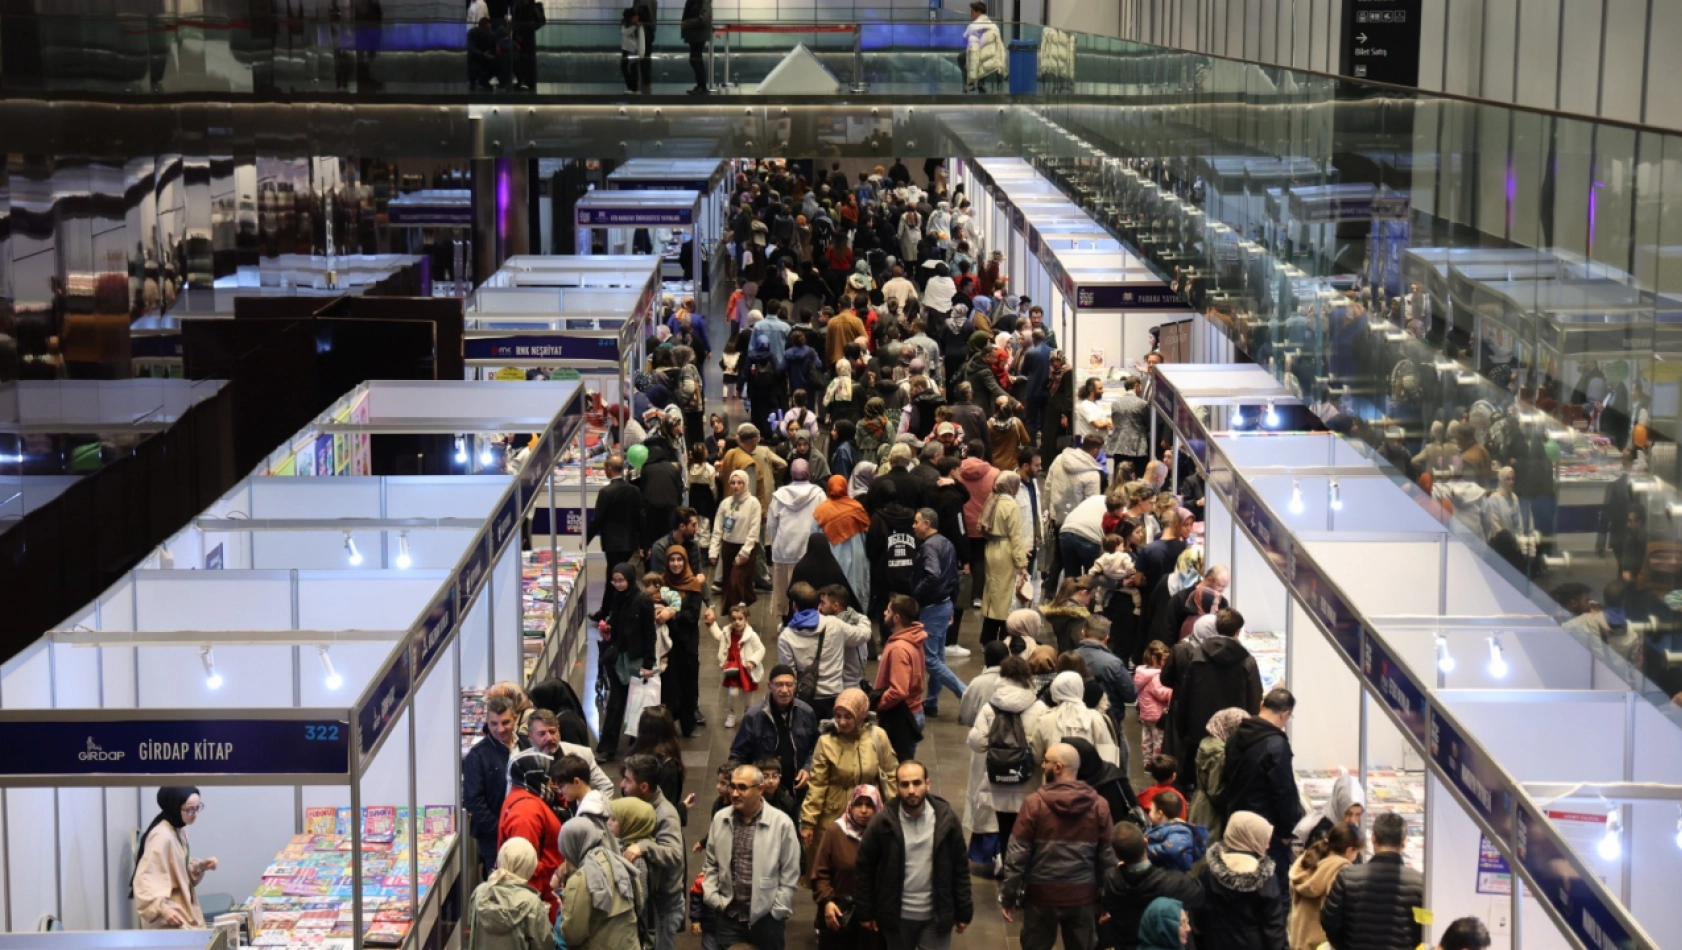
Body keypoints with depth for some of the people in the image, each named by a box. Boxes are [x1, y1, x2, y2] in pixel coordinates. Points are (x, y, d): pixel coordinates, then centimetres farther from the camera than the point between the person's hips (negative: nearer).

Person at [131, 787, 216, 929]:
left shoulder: (179, 830, 7)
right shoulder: (161, 836, -21)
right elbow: (145, 879, -26)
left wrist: (200, 866, 4)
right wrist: (162, 908, -37)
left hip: (184, 912, 9)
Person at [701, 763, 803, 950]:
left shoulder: (781, 823, -10)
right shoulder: (720, 819, 1)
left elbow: (789, 873, -5)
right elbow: (710, 865, 11)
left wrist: (778, 911, -7)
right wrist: (713, 899, 2)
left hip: (767, 917, -3)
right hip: (729, 915, 3)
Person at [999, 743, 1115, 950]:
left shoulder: (1035, 803, -11)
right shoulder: (1099, 806, -3)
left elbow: (1017, 854, -10)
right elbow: (1107, 856, 1)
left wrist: (1008, 896, -2)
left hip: (1042, 894, -2)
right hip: (1083, 895, 2)